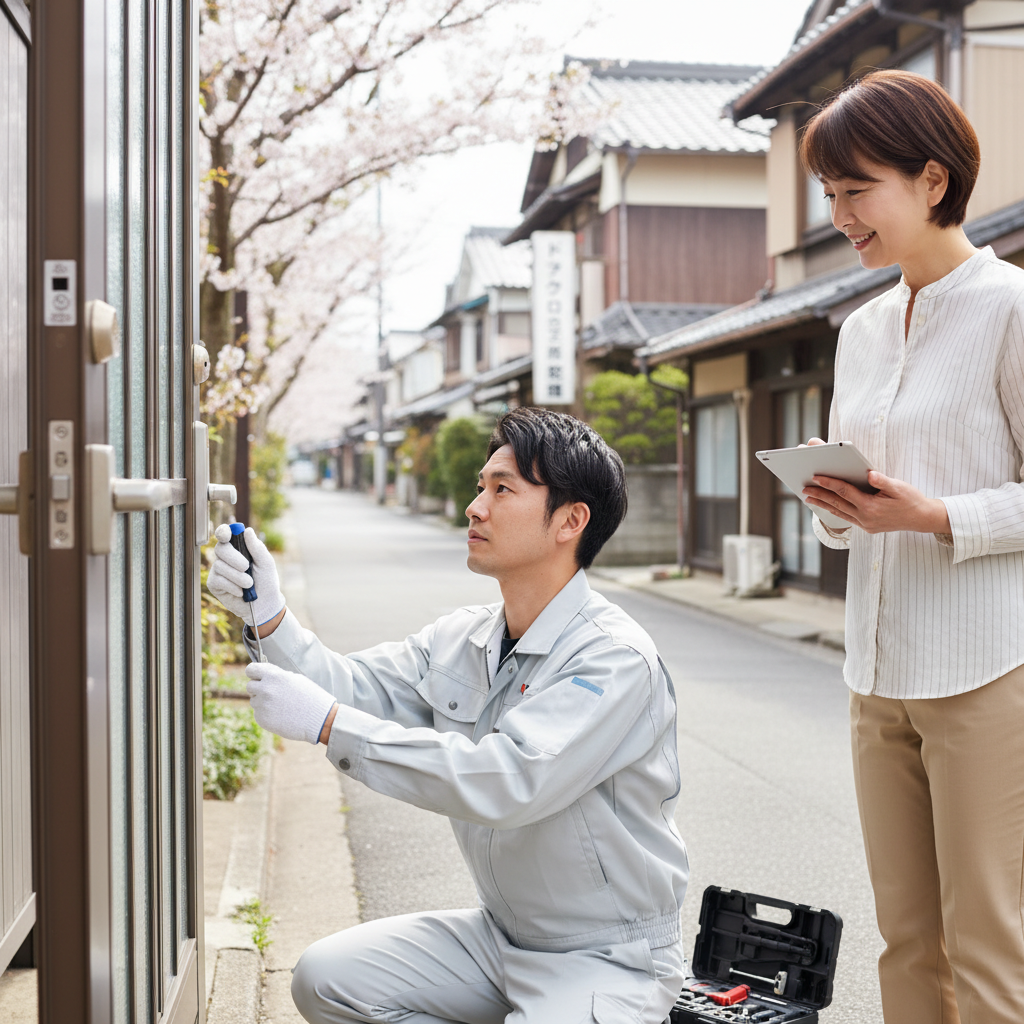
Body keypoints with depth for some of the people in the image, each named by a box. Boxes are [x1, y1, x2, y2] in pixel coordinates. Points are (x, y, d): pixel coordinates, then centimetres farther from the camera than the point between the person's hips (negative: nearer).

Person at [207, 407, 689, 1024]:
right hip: (499, 936, 8)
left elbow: (505, 781, -34)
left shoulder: (614, 659, -23)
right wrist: (269, 614, -17)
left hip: (608, 959, -7)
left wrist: (328, 723, -31)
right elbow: (356, 689, -2)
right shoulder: (460, 639, 4)